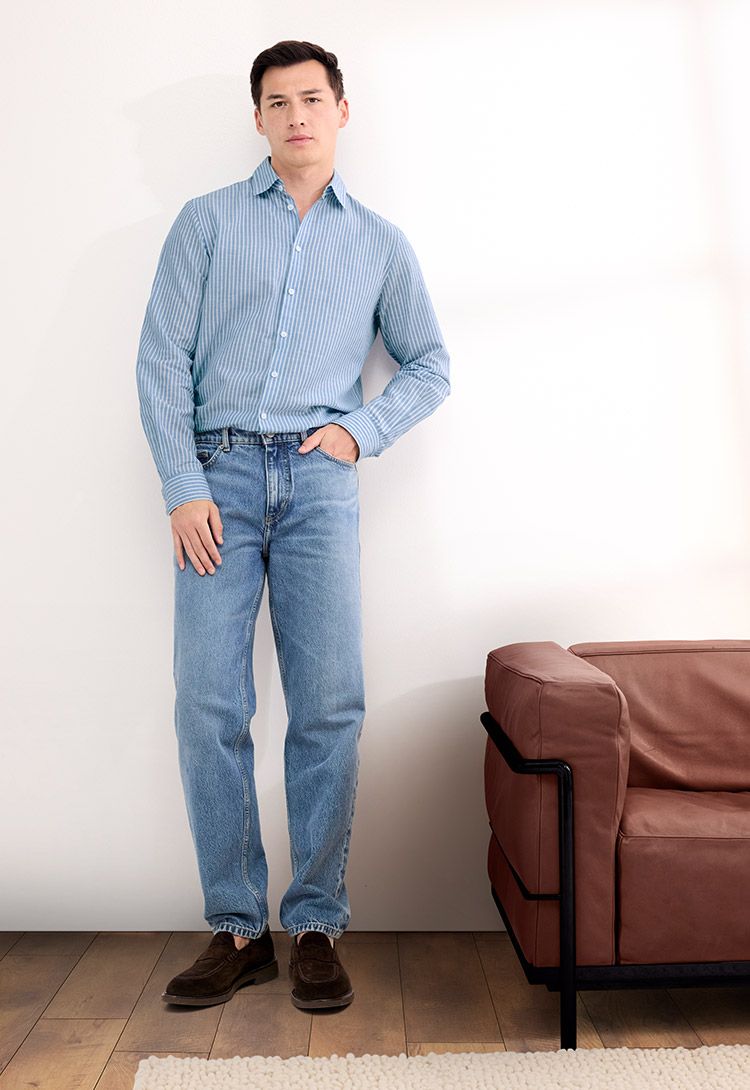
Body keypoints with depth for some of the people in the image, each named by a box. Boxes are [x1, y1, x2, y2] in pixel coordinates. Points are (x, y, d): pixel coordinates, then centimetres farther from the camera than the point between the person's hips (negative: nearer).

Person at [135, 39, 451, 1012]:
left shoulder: (381, 242, 17)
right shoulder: (207, 222, 13)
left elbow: (431, 365, 19)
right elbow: (162, 361, 5)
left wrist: (363, 431, 0)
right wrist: (183, 486, -6)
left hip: (319, 478, 1)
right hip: (218, 471, 0)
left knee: (331, 706, -6)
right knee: (208, 705, -5)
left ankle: (316, 925, 8)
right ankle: (237, 928, 8)